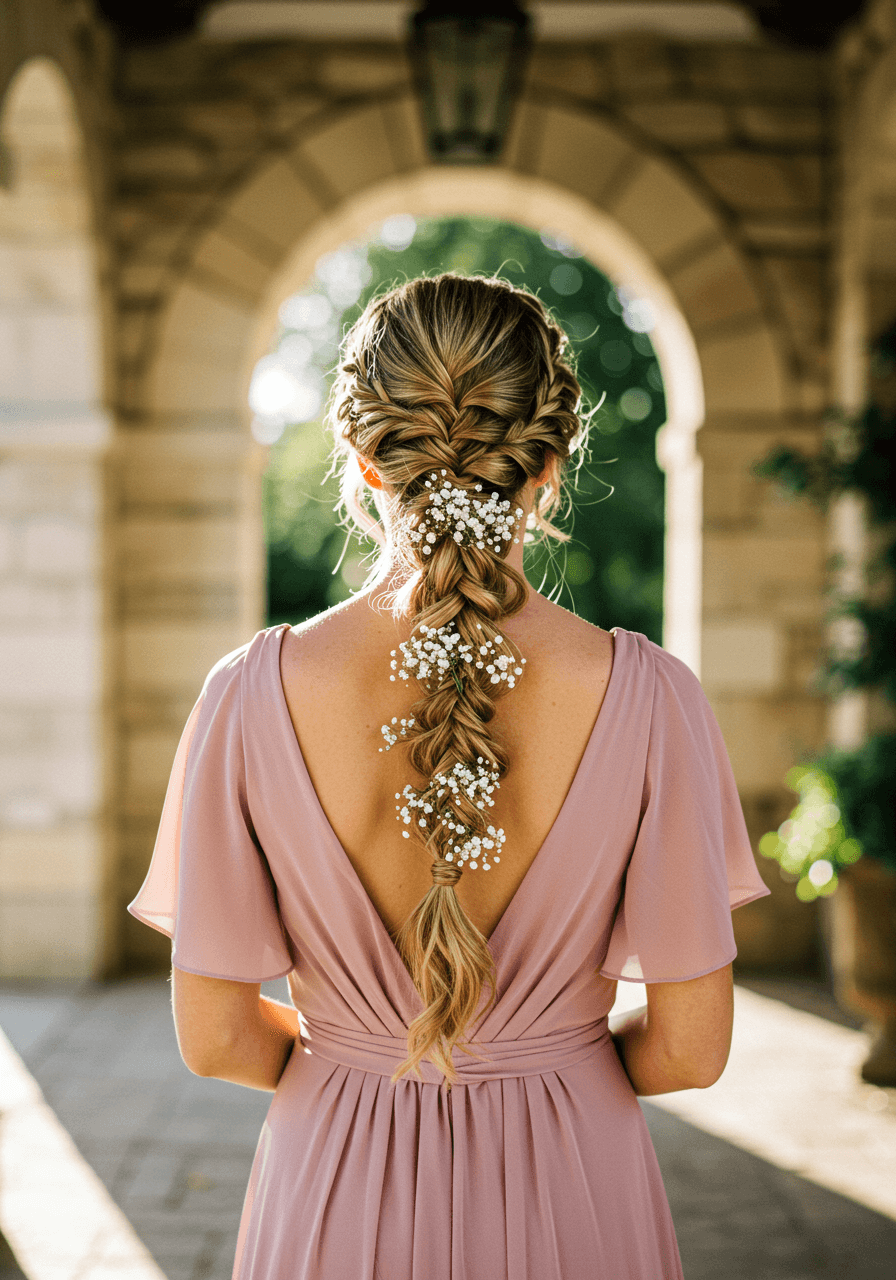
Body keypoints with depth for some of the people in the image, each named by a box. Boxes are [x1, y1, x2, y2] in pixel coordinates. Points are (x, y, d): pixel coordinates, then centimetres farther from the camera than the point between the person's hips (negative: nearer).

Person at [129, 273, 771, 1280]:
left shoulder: (250, 699, -16)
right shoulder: (648, 699, -17)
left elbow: (212, 1037, -8)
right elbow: (691, 1047, -11)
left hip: (338, 1195, 0)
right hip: (573, 1191, 0)